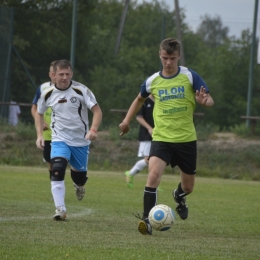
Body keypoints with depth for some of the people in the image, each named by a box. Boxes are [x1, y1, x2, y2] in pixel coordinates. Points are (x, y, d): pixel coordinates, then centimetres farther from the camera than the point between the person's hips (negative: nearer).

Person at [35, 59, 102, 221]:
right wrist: (40, 135, 2)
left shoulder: (81, 90, -13)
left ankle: (79, 186, 52)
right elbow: (39, 113, 14)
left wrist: (93, 130, -31)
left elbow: (97, 110, -15)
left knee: (80, 176, 12)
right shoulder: (48, 94, -4)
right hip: (60, 139, 0)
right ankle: (60, 210, -22)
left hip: (81, 141, 0)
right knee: (57, 171, -23)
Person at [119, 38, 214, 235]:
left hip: (186, 139, 0)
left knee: (188, 187, 14)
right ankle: (147, 220, -24)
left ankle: (179, 196, 51)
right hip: (161, 138, 0)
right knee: (153, 175, -26)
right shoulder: (153, 81, 2)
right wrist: (127, 120, 16)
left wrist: (203, 101, -30)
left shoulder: (190, 76, -5)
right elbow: (140, 99, 23)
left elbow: (210, 101, -7)